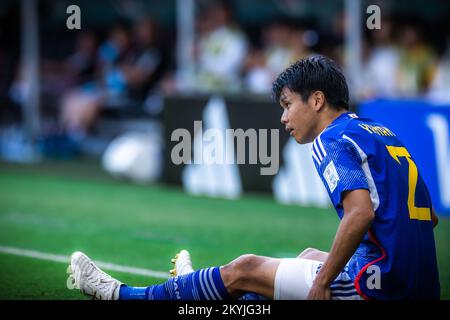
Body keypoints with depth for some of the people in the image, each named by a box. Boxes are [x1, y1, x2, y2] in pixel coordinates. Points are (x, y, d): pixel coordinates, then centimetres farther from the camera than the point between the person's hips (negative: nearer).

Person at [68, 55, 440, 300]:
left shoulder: (333, 141, -8)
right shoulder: (379, 133, 19)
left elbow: (361, 214, -25)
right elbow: (428, 217, 22)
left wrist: (322, 283, -16)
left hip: (378, 285, -8)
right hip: (420, 284, 8)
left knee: (244, 270, 5)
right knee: (310, 255, 31)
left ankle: (122, 295, 16)